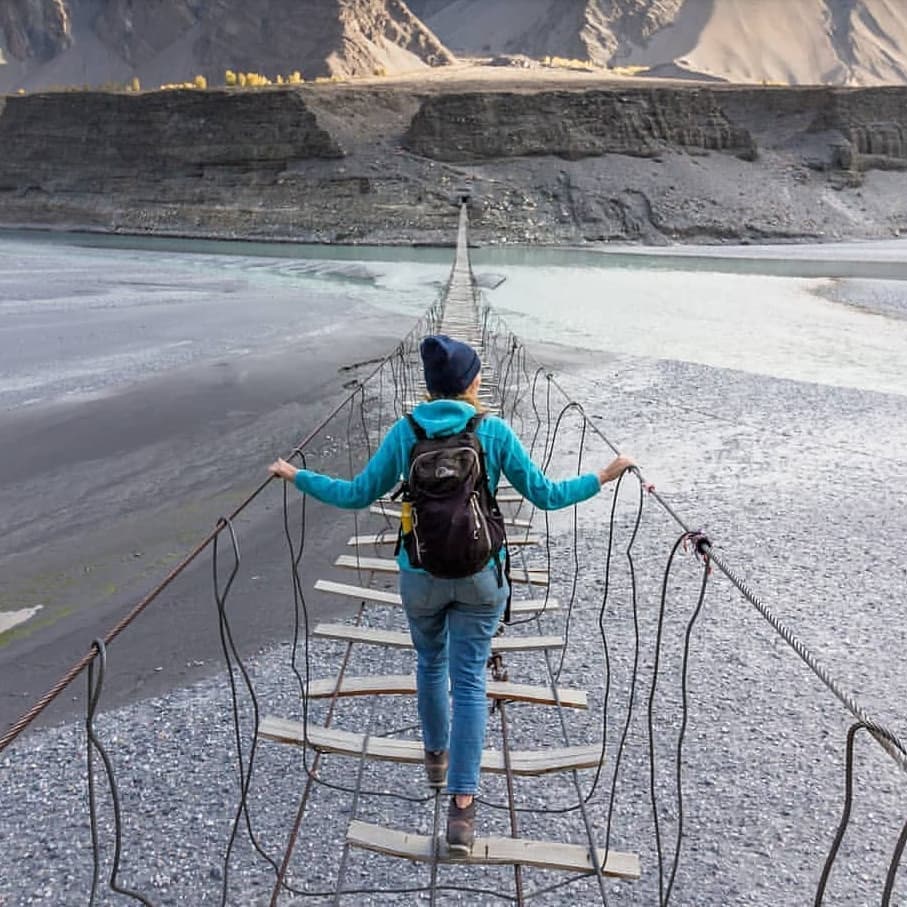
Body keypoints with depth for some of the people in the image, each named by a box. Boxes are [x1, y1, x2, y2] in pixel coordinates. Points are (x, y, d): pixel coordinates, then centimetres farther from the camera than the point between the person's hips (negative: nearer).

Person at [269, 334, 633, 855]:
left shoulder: (405, 432, -6)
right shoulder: (494, 431, -9)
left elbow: (358, 495, -1)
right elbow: (545, 495, -5)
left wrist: (297, 477, 11)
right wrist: (603, 478, 6)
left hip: (421, 574, 2)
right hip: (479, 574, -1)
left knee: (431, 663, 25)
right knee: (469, 682, 6)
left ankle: (436, 756, 43)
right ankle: (462, 805, 3)